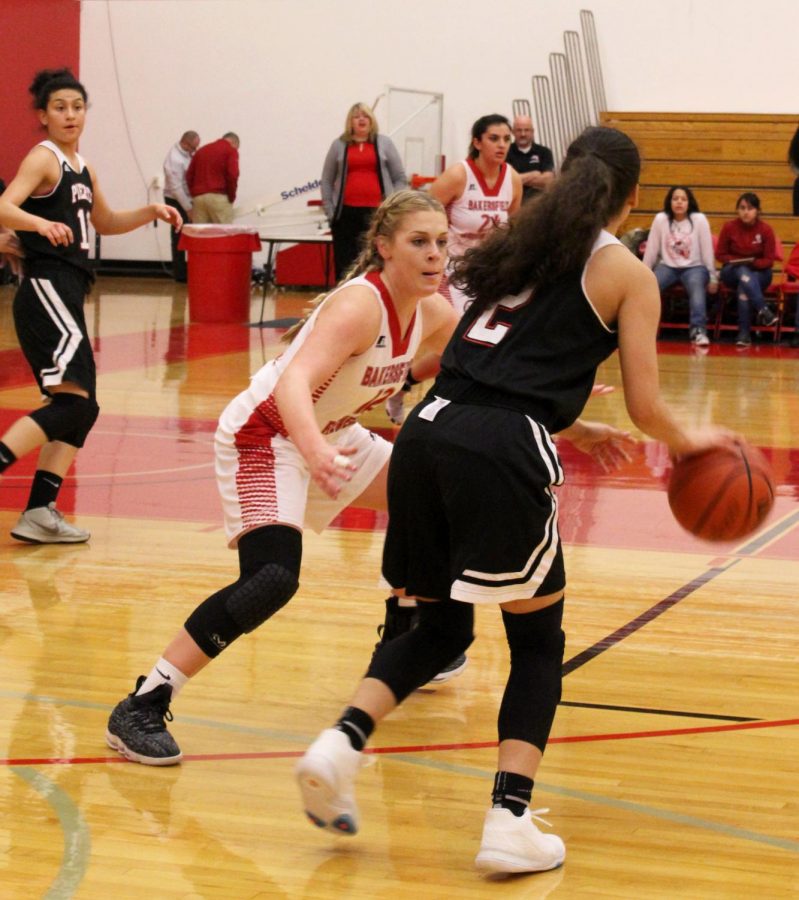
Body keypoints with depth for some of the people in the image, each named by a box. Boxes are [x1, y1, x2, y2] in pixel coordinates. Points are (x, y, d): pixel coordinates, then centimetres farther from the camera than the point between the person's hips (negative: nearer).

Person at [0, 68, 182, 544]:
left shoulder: (83, 168, 18)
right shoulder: (43, 158, -7)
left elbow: (106, 222, 34)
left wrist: (150, 213, 20)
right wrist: (42, 223, -43)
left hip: (68, 295, 9)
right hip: (46, 290, -9)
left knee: (80, 407, 9)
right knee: (72, 401, -22)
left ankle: (40, 512, 9)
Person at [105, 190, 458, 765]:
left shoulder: (432, 312, -3)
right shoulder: (360, 304, -28)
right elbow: (294, 382, -43)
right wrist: (315, 452, -61)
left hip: (331, 435, 9)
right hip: (267, 434, -9)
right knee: (273, 579, -27)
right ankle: (140, 709, -25)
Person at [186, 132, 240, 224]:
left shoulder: (201, 150, 22)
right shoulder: (230, 150, 4)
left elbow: (189, 175, 15)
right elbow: (232, 175, -9)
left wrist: (194, 194, 14)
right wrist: (231, 196, 0)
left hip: (198, 196, 5)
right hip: (218, 197, -5)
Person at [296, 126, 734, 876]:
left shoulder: (520, 245, 24)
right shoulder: (627, 273, 9)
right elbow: (644, 406, 6)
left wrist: (574, 431, 39)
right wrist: (689, 441, 27)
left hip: (428, 432, 5)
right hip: (501, 455, -5)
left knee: (440, 626, 22)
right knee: (538, 638, 12)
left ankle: (341, 744, 1)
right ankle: (509, 821, 1)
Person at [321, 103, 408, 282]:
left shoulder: (384, 143, 10)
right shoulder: (339, 145, 11)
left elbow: (400, 179, 10)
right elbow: (327, 181, 13)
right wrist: (329, 211, 4)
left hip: (377, 213, 0)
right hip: (346, 213, 1)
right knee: (344, 266, 1)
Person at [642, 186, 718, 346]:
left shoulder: (699, 219, -7)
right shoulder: (660, 219, -4)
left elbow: (707, 250, -3)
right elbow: (651, 249, 1)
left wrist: (713, 278, -1)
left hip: (694, 267, -2)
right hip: (667, 267, 2)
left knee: (696, 285, -35)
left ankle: (698, 330, -45)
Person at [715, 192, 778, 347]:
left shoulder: (766, 229, -9)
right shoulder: (729, 227, -7)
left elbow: (769, 260, -5)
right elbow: (720, 255, 2)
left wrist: (753, 262, -23)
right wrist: (735, 262, -16)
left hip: (758, 272, -1)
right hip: (732, 272, 1)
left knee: (743, 287, -34)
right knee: (743, 272, -36)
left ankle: (744, 333, -36)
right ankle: (763, 311, -46)